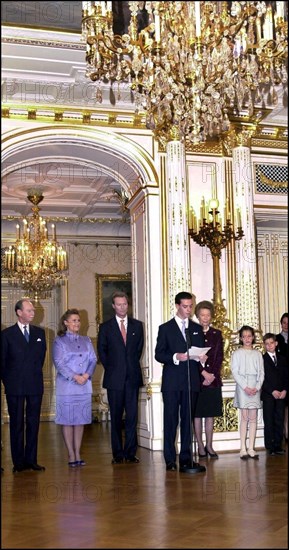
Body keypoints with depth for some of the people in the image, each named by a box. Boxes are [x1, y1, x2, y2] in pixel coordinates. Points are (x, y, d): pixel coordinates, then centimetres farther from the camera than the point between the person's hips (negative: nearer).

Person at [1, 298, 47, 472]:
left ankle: (31, 460, 14)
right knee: (16, 424, 4)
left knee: (33, 423, 6)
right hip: (15, 386, -3)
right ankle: (19, 462, 11)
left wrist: (35, 373, 11)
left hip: (35, 385, 3)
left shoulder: (39, 332, 8)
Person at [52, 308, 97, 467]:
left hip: (84, 386, 4)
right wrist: (75, 377, -17)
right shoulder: (59, 341, 1)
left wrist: (86, 375, -11)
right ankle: (71, 455, 7)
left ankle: (78, 454, 14)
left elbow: (93, 359, 7)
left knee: (80, 419, 7)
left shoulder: (86, 340, 13)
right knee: (67, 420, 0)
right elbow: (59, 363, -8)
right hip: (66, 386, -4)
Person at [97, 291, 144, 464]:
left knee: (132, 416, 1)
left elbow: (139, 347, 15)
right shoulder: (105, 327, 4)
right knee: (116, 417, 4)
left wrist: (132, 365, 10)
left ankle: (131, 452, 9)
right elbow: (102, 351, 8)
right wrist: (111, 368, 4)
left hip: (133, 377, 1)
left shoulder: (137, 325, 9)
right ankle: (118, 454, 11)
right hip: (114, 378, -1)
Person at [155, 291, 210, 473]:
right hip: (172, 382, -3)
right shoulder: (165, 328, 5)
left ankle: (186, 458, 11)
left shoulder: (197, 328, 15)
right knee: (171, 420, -1)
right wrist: (175, 357, -16)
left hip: (192, 381, 3)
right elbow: (159, 354, 0)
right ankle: (170, 460, 6)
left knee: (188, 419, 4)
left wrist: (202, 357, -6)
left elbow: (201, 352, 16)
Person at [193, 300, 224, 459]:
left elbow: (220, 357, 7)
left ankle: (209, 446, 16)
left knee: (210, 414, 8)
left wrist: (213, 375, -5)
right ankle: (200, 446, 9)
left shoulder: (217, 334, 10)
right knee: (197, 414, 2)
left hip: (213, 379, 3)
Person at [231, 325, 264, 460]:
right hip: (242, 386, -2)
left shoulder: (258, 354, 10)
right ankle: (243, 449, 1)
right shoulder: (237, 353, 2)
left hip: (255, 387, 3)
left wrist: (257, 387, -7)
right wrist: (245, 387, -13)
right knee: (244, 417, -3)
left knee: (253, 418, 1)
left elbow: (261, 372, 7)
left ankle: (251, 448, 5)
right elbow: (235, 372, -4)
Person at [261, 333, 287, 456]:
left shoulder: (282, 359, 14)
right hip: (268, 395, -4)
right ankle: (270, 446, 5)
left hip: (281, 394, 4)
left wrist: (284, 390, -3)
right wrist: (272, 391, -12)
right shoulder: (261, 359, -1)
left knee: (279, 421, 3)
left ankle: (278, 445, 10)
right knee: (269, 421, -1)